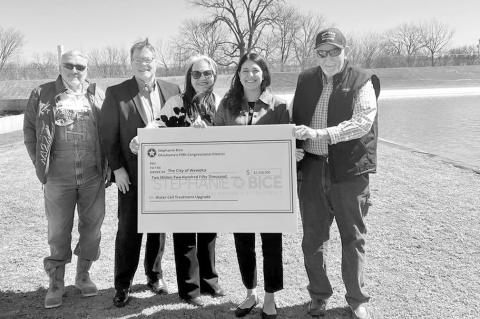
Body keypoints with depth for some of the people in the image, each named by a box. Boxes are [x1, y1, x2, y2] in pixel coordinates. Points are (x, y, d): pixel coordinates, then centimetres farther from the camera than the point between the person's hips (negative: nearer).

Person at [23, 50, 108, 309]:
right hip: (58, 178, -1)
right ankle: (56, 283, 22)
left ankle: (83, 275, 29)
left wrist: (106, 163, 0)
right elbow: (29, 129, 7)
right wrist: (39, 163, 0)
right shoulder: (42, 95, 5)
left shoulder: (97, 94, 7)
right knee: (58, 231, 7)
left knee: (92, 227, 10)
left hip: (93, 176, 1)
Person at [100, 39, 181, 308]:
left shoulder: (173, 90, 4)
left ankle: (155, 275, 32)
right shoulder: (116, 93, -2)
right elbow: (109, 135, -3)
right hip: (131, 175, -2)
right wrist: (117, 169, -8)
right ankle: (123, 285, 21)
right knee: (128, 230, 6)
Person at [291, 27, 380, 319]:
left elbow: (362, 122, -15)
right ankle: (319, 295, 27)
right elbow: (295, 120, 15)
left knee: (353, 238, 8)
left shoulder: (362, 82, -1)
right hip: (312, 168, 3)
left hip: (349, 170, -3)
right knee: (313, 238, 9)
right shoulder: (306, 80, 11)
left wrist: (320, 134, -25)